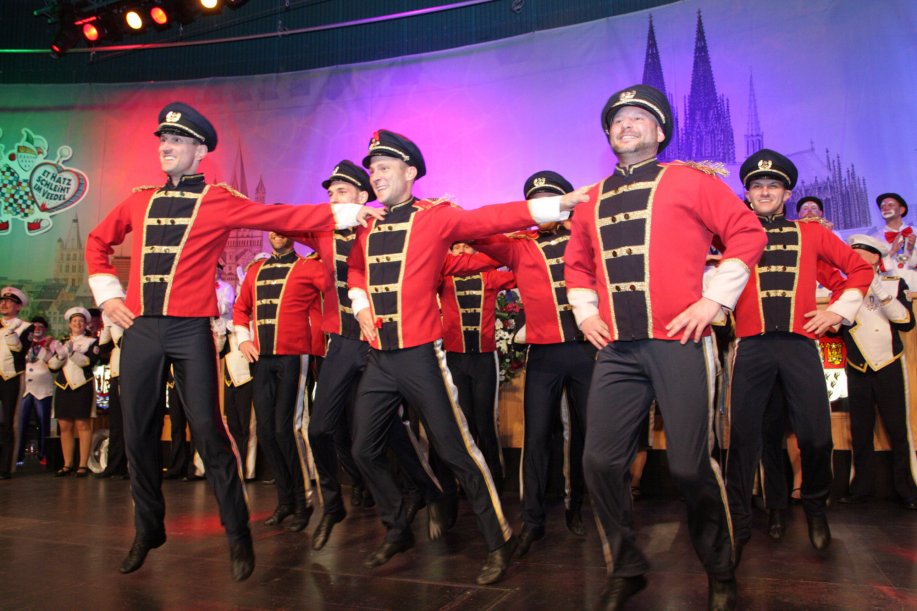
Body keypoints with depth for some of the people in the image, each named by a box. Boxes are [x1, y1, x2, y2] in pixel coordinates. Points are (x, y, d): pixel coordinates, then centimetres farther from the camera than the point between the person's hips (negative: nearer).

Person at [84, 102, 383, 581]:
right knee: (138, 433, 11)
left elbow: (285, 217, -6)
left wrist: (346, 212, -11)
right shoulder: (140, 201, 13)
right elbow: (98, 242, 26)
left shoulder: (219, 202, -1)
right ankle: (148, 529, 29)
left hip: (190, 331, -5)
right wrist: (107, 295, 15)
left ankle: (238, 536, 11)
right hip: (139, 329, 5)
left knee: (208, 431, -3)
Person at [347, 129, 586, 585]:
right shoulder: (367, 225, 11)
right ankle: (397, 531, 33)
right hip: (378, 359, 6)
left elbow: (495, 218, -14)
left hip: (420, 357, -6)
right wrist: (360, 305, 10)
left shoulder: (435, 216, -6)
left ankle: (500, 543, 14)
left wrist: (562, 202, -21)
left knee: (455, 451, -2)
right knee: (365, 450, 11)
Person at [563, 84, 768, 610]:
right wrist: (585, 312, 13)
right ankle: (626, 569, 21)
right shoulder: (593, 200, 17)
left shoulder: (688, 180, 5)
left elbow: (748, 232, 2)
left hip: (680, 343, -4)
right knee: (601, 462, 0)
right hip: (617, 350, 4)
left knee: (691, 466, -2)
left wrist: (715, 298, -6)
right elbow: (577, 262, 27)